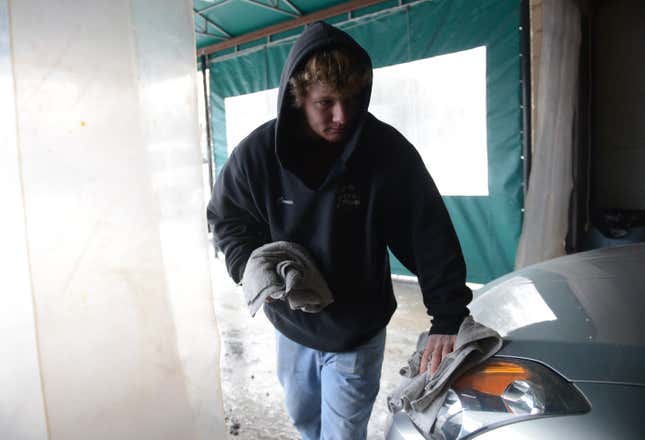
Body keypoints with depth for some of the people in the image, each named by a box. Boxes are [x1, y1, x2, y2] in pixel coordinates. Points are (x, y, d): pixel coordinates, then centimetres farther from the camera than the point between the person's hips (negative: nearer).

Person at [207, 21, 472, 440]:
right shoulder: (258, 152, -16)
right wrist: (251, 266, -19)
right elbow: (227, 218, -2)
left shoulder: (388, 150, -21)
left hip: (356, 335, -3)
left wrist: (448, 317, -23)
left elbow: (430, 236, -18)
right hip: (291, 326, 3)